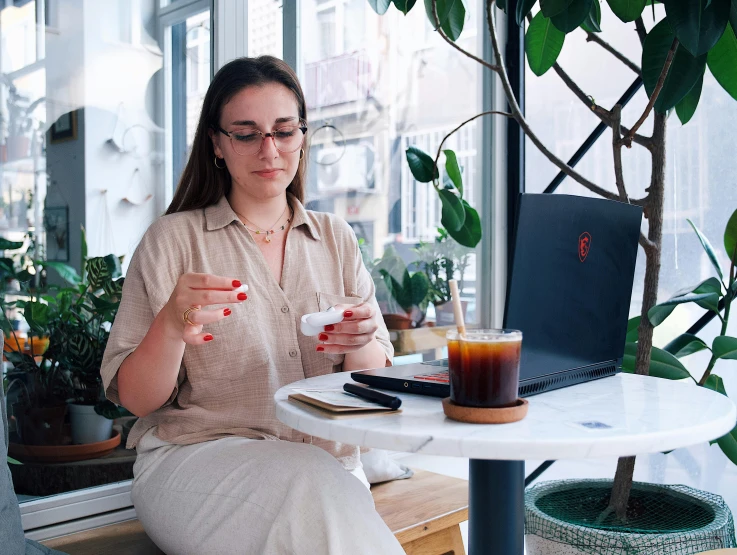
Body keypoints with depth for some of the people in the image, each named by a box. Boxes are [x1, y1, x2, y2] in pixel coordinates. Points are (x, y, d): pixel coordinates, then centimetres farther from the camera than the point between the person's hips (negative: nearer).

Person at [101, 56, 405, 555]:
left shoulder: (337, 239, 12)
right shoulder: (174, 239, 3)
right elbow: (135, 399, -2)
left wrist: (359, 345, -15)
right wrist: (171, 327, -23)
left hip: (327, 462, 3)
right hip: (198, 453, -2)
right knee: (309, 495, -32)